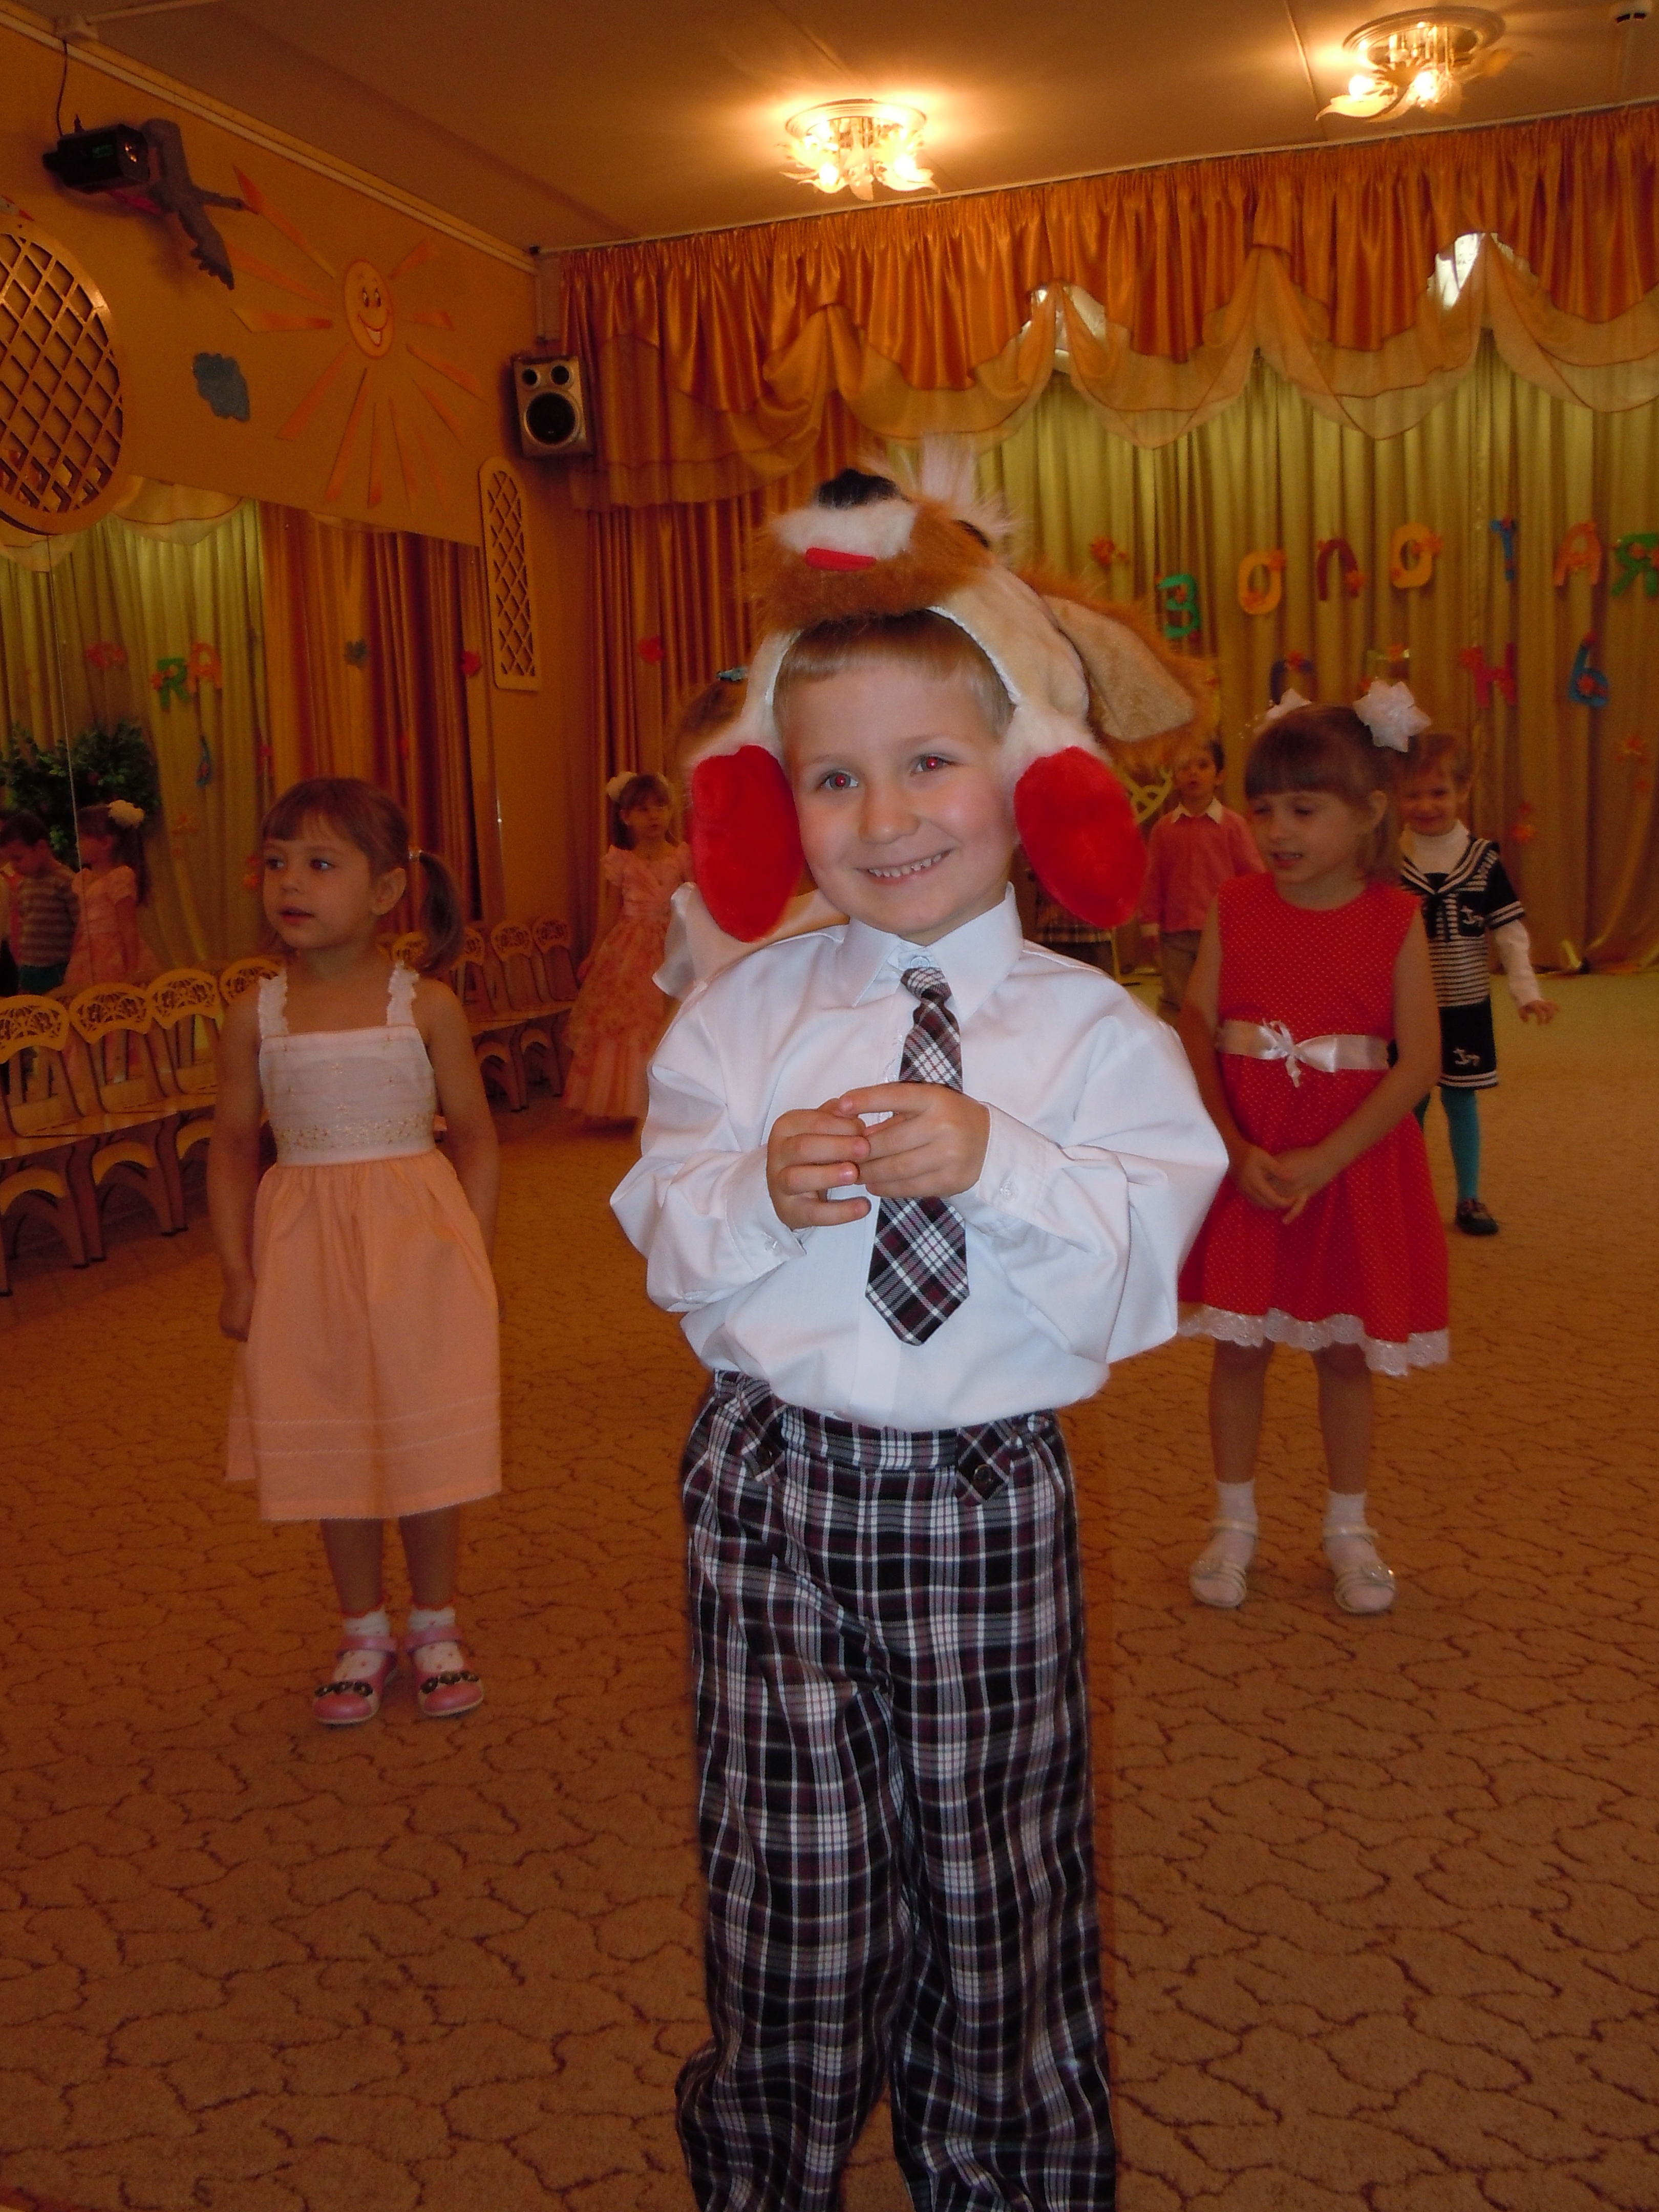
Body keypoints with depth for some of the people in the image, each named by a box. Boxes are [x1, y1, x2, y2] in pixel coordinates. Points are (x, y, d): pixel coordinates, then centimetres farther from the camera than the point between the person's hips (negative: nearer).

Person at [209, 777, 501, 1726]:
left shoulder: (426, 1005, -5)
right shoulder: (257, 1016, -1)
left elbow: (474, 1132, 1)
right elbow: (234, 1146, 6)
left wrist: (477, 1255, -3)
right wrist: (239, 1273, 2)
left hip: (418, 1240, -2)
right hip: (305, 1253, 2)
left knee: (429, 1441, 6)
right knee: (334, 1450, 10)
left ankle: (437, 1626, 26)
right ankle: (365, 1631, 29)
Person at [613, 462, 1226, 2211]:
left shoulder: (1094, 1032, -3)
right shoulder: (746, 1012, 1)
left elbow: (1134, 1277, -11)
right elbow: (668, 1245, -2)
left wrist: (995, 1166, -26)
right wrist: (760, 1194, -22)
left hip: (987, 1496, 0)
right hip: (774, 1489, 1)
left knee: (996, 1884, 14)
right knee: (794, 1888, 10)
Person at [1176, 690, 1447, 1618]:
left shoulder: (1395, 919, -6)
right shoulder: (1237, 906, -1)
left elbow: (1419, 1060, -11)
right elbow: (1195, 1030, -5)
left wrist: (1322, 1162, -18)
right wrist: (1236, 1149, -17)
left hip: (1353, 1158, -1)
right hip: (1245, 1160, 1)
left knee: (1346, 1351, 10)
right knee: (1239, 1344, 8)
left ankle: (1349, 1530, 29)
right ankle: (1235, 1524, 25)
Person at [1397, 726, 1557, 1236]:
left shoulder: (1483, 860, -3)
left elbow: (1510, 930, -2)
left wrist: (1526, 990, -8)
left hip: (1466, 1006, 1)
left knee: (1461, 1099, 9)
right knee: (1410, 1102, 7)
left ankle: (1469, 1199, 20)